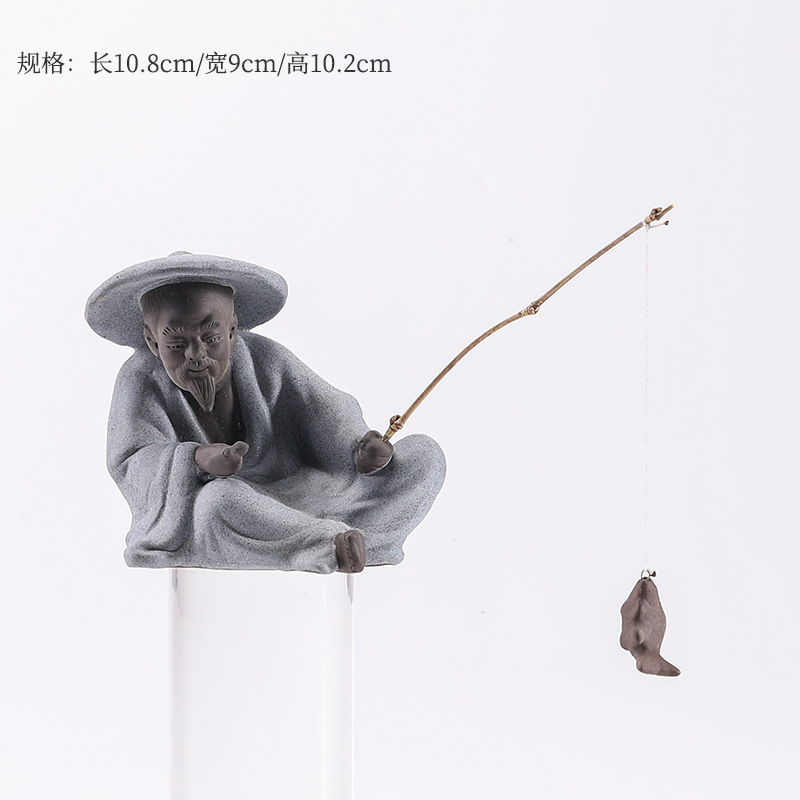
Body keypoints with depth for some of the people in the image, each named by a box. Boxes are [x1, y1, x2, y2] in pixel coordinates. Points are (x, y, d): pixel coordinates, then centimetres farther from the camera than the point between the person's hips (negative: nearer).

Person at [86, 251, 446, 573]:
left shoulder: (266, 360, 3)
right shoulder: (141, 379, -3)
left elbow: (325, 410, 0)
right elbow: (132, 466, -16)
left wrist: (363, 449, -24)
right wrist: (195, 460, -38)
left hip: (299, 499, 4)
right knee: (220, 500, -45)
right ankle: (329, 543, -27)